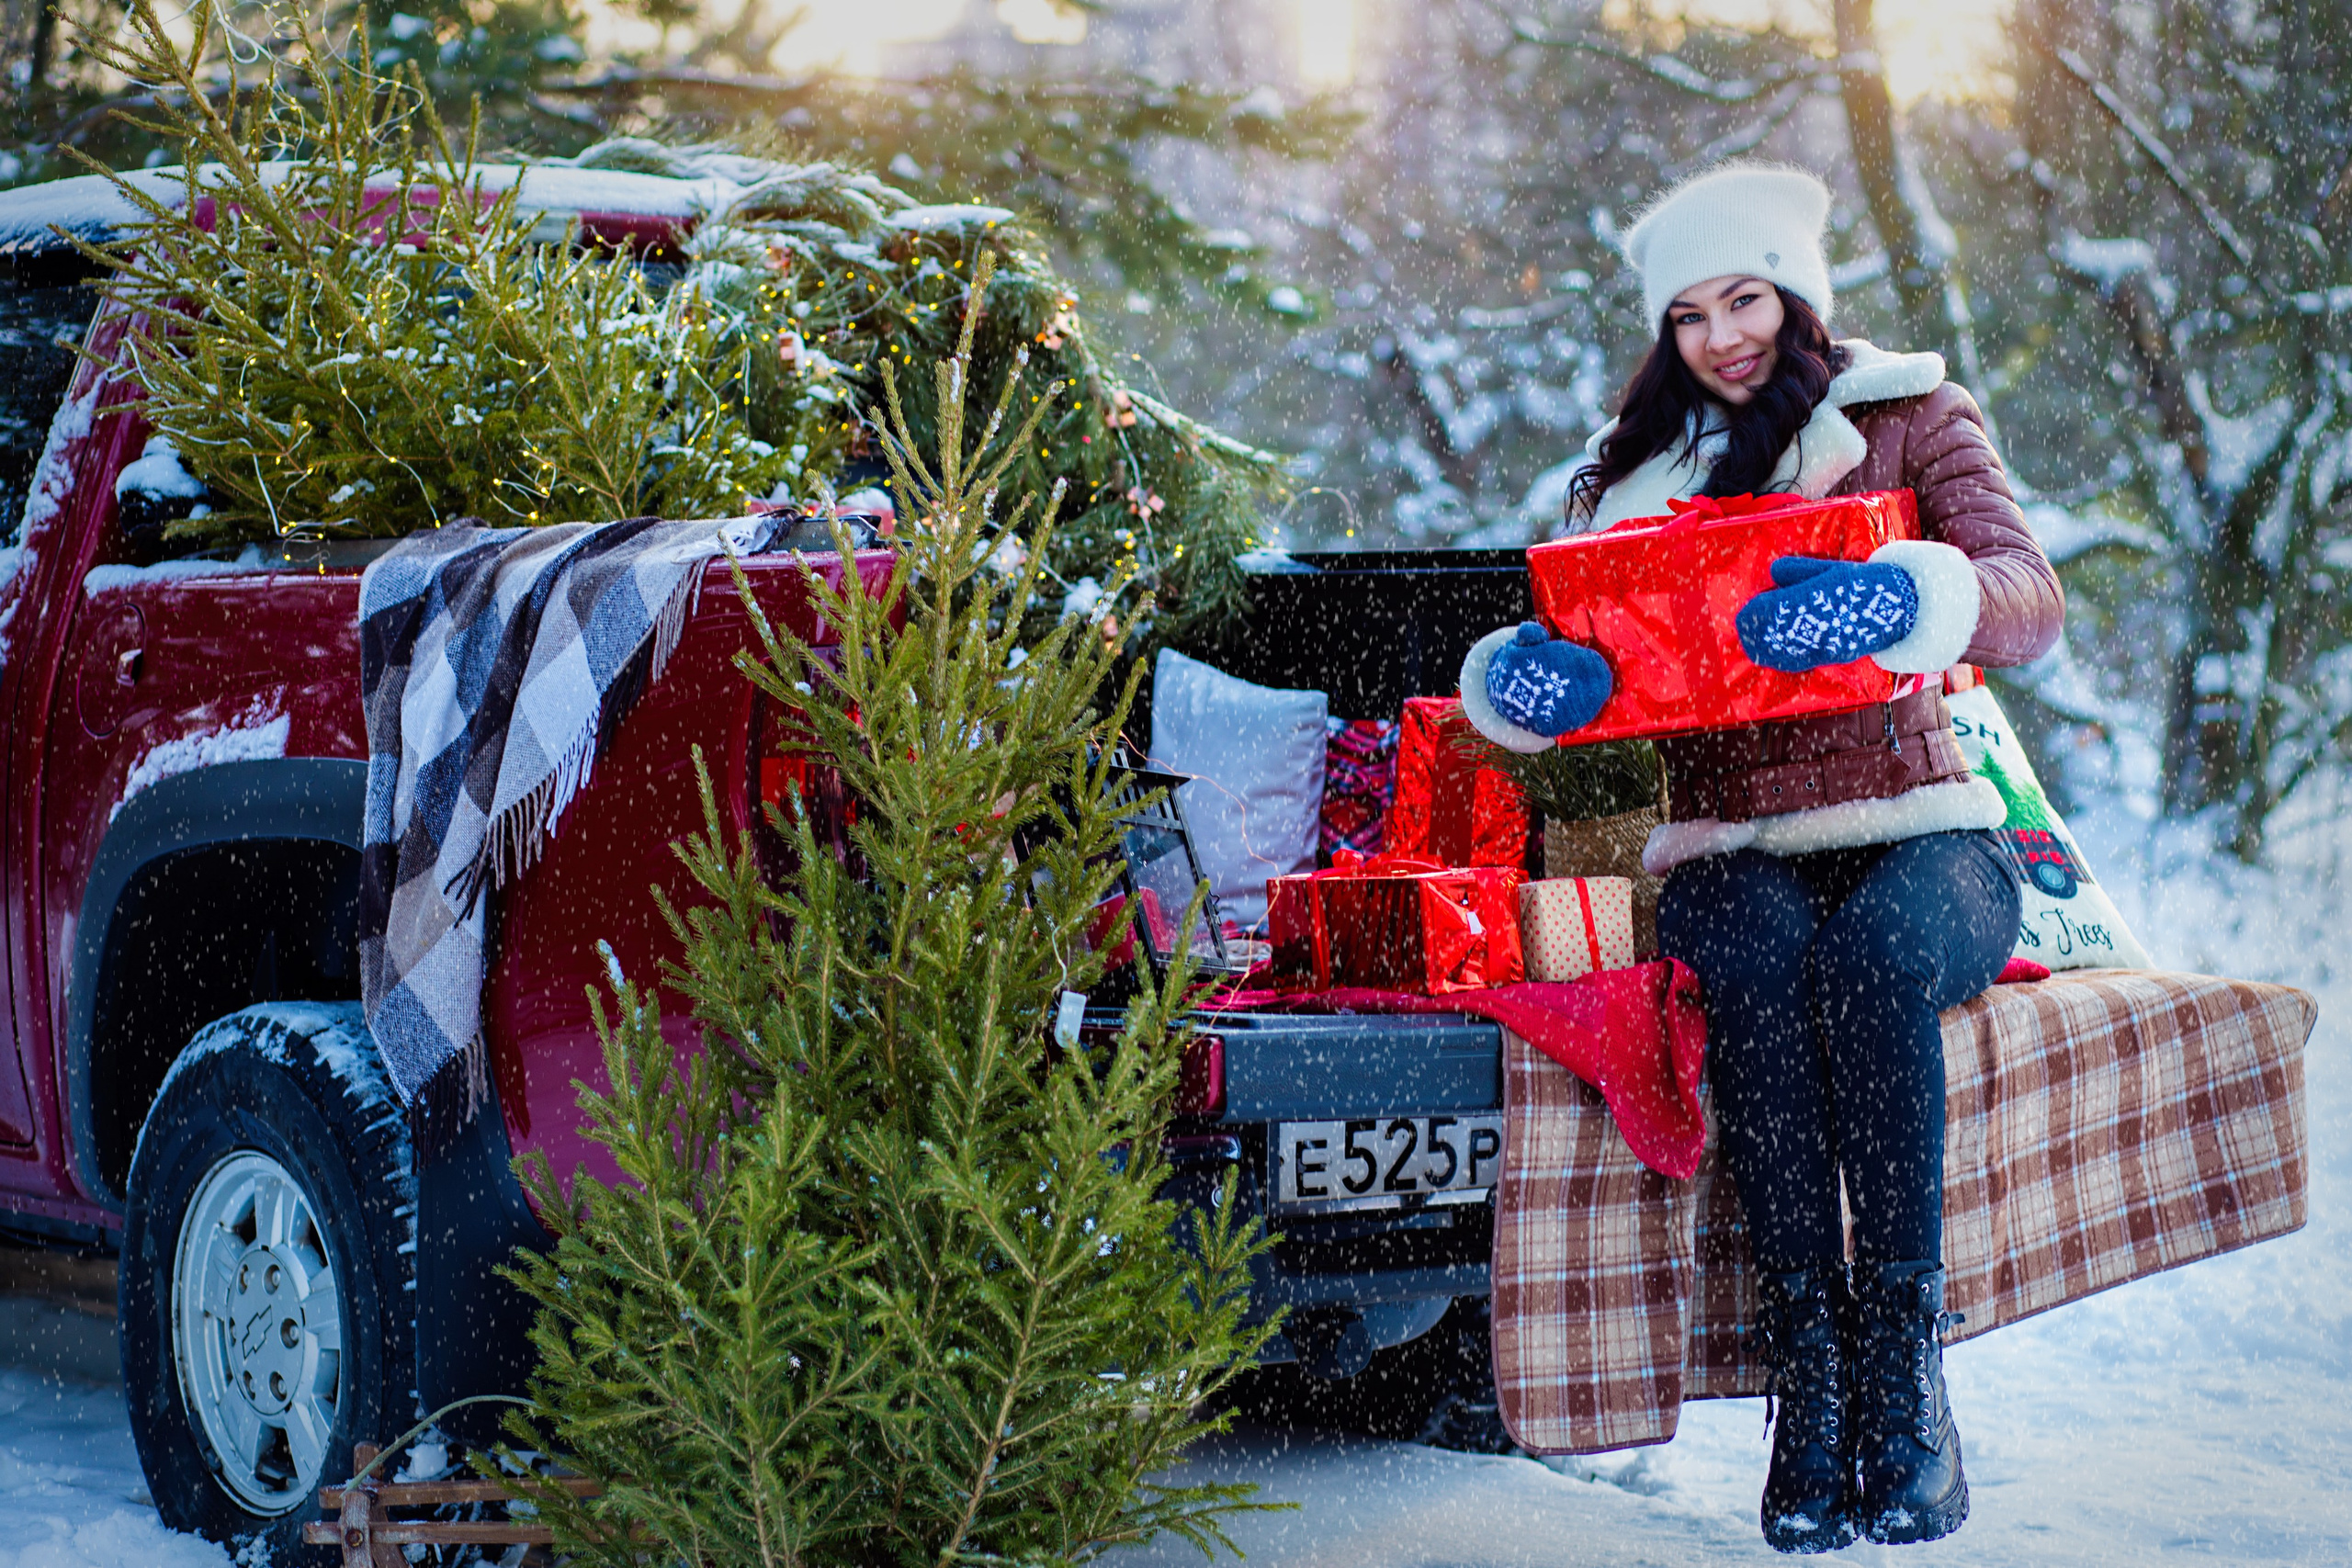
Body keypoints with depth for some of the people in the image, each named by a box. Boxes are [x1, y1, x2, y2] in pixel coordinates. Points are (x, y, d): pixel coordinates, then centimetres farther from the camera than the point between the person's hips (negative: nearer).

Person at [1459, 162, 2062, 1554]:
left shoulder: (1918, 421, 9)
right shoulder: (1638, 471, 17)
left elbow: (2032, 601, -9)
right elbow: (1576, 650, 7)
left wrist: (1900, 596, -32)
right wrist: (1526, 678, -19)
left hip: (1923, 835, -1)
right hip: (1734, 851, 1)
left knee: (1867, 955, -36)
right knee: (1756, 953, -35)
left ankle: (1904, 1370, -33)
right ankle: (1807, 1372, -35)